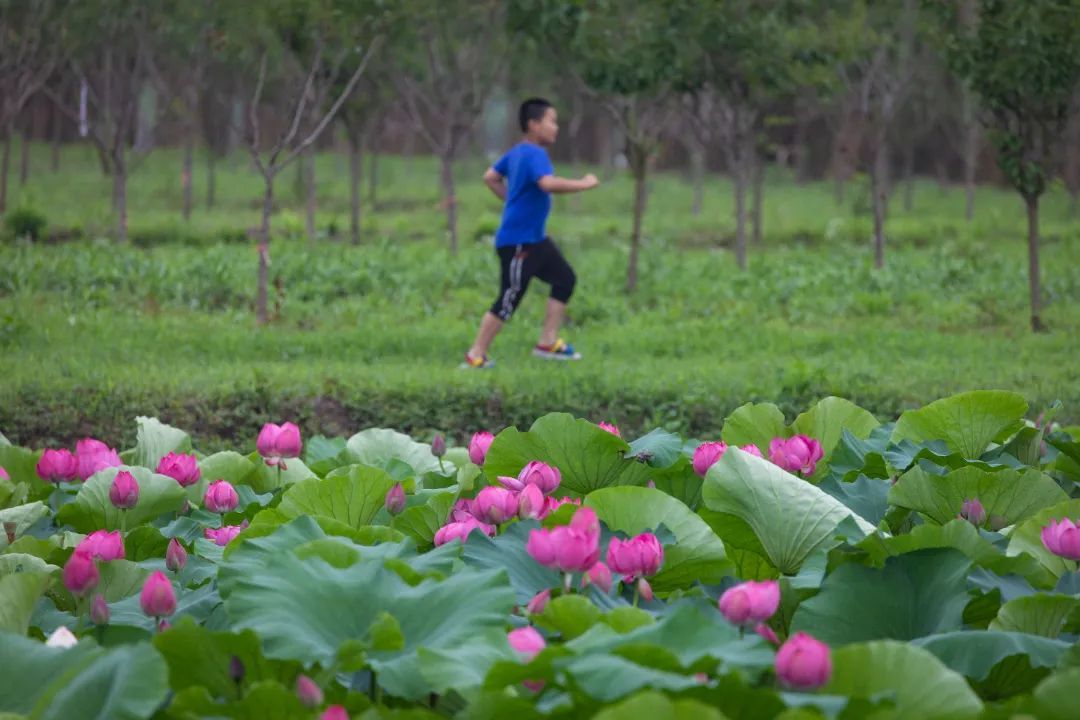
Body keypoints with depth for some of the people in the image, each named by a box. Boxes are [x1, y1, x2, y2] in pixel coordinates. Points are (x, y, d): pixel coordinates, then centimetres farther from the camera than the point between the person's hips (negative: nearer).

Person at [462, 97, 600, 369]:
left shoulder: (516, 153, 10)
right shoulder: (534, 155, -20)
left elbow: (491, 177, 21)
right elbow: (548, 183, -38)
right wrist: (584, 184, -28)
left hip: (535, 238, 10)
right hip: (518, 242, -10)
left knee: (565, 278, 10)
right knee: (509, 300, -5)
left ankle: (548, 343, 13)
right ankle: (475, 356, 3)